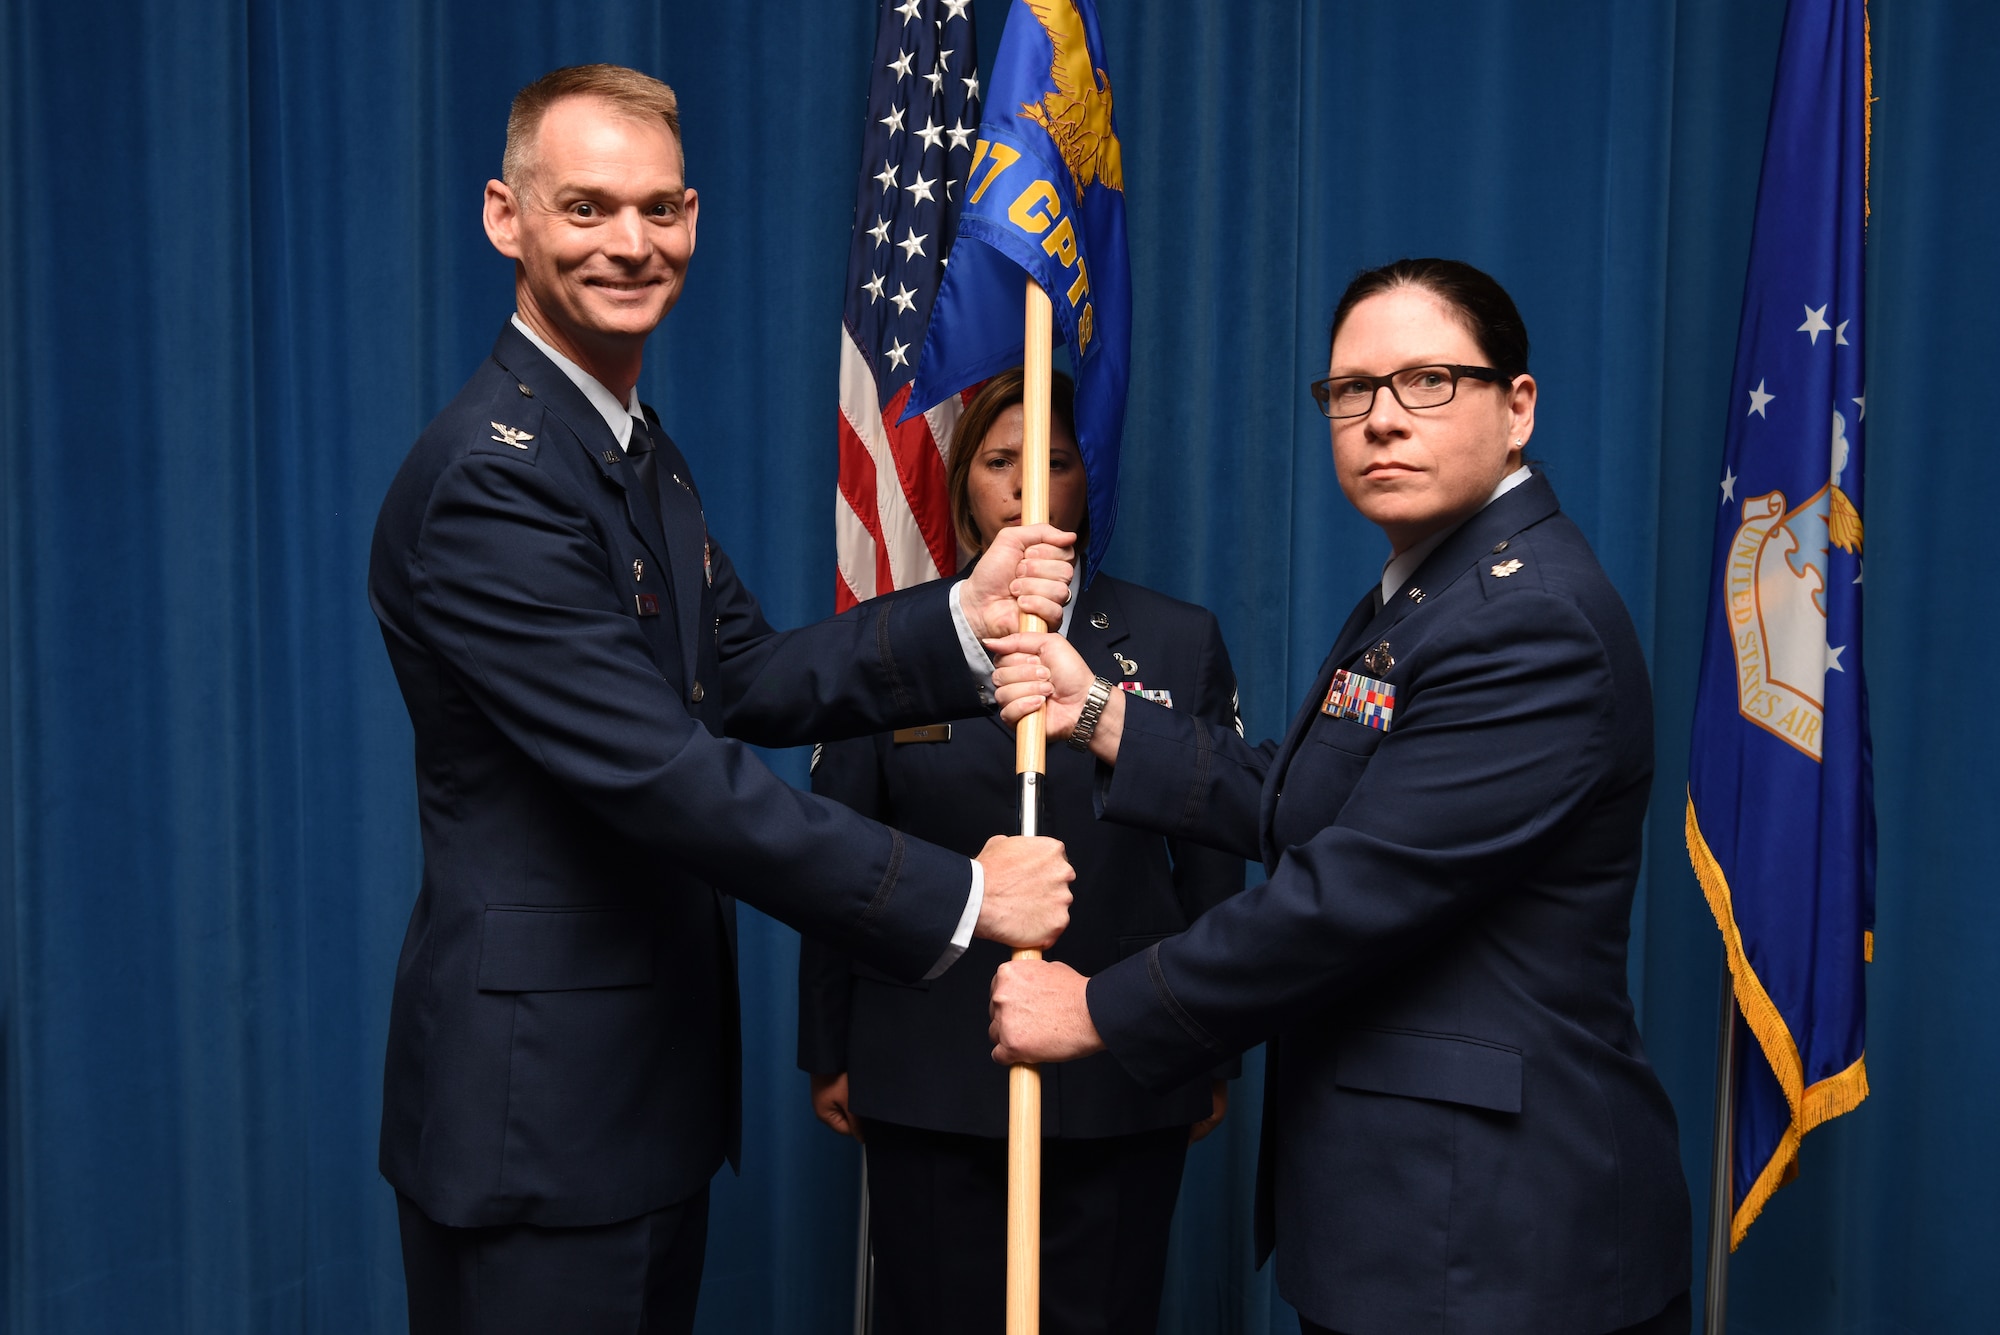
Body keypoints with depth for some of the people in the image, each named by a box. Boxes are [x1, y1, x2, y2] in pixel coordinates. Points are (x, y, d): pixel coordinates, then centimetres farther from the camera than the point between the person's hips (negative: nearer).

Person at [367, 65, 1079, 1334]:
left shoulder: (640, 444, 11)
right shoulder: (489, 477, -21)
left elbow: (750, 682, 7)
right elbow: (664, 773, -26)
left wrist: (965, 619, -8)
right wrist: (956, 897, -22)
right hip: (537, 1101, -9)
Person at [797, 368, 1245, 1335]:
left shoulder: (1181, 642, 4)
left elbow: (1212, 864, 6)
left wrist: (1217, 1053, 6)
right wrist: (828, 1053, 5)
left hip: (1122, 1082, 1)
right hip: (928, 1079, 0)